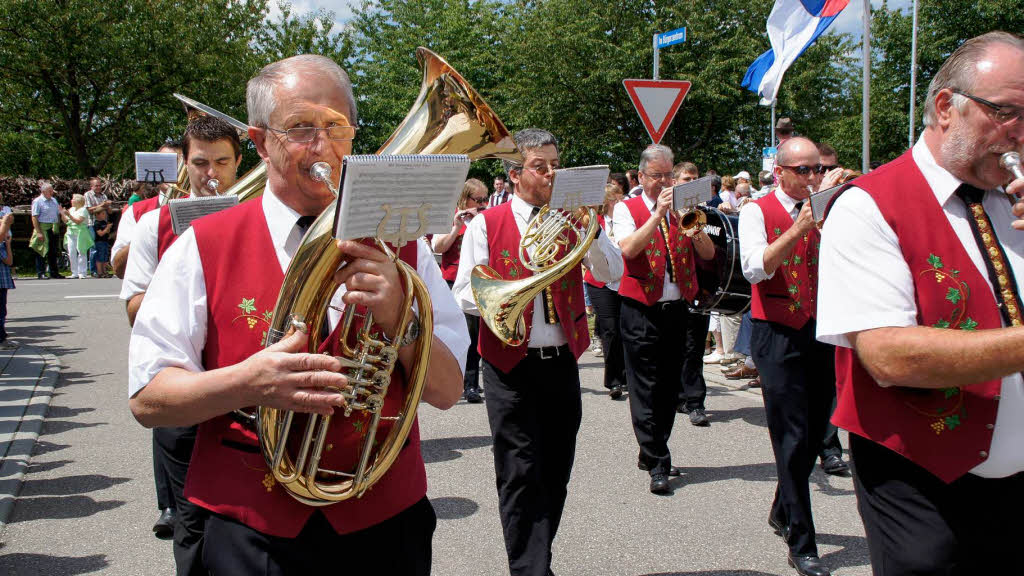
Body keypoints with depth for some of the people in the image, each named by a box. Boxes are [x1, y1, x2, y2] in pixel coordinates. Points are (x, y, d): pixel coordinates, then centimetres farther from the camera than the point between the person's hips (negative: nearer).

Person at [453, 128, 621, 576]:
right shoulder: (486, 224, 1)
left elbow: (612, 273, 0)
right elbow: (464, 293, -3)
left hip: (562, 362, 4)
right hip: (511, 368, -4)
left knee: (556, 472, 12)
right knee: (521, 475, -3)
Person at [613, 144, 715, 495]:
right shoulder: (627, 209, 1)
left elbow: (709, 254, 3)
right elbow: (628, 249, -18)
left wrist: (696, 230, -17)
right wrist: (658, 214, -21)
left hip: (677, 309, 5)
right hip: (641, 311, -4)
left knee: (670, 388, 11)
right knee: (646, 389, -3)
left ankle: (651, 453, 25)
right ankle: (657, 465, 2)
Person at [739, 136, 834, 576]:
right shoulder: (757, 212, -2)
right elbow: (755, 268, -18)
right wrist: (797, 230, -23)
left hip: (821, 331, 5)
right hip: (778, 335, -5)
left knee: (814, 433, 13)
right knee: (793, 438, -5)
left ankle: (783, 511, 35)